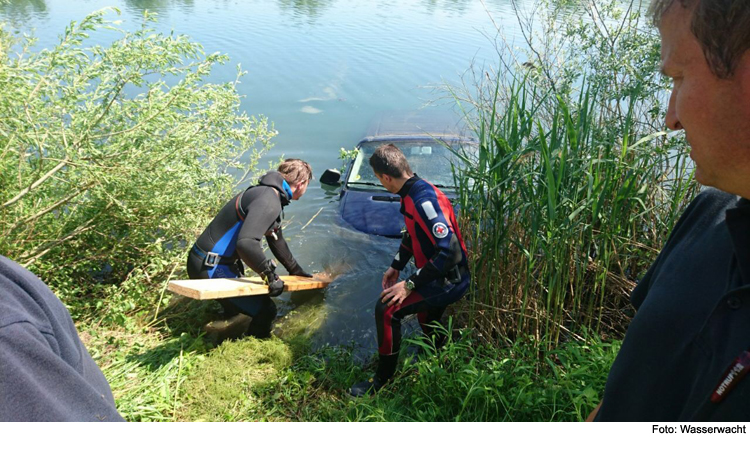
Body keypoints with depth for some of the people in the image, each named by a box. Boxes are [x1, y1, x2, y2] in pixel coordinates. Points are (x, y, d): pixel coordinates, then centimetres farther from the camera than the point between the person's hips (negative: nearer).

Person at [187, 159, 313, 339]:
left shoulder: (270, 194, 14)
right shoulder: (268, 202, -21)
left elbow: (276, 239, 26)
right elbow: (246, 243, -35)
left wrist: (295, 270, 33)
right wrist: (271, 276, -25)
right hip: (211, 269, -11)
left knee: (237, 310, 28)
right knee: (266, 310, -6)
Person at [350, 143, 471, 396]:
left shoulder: (423, 200, -30)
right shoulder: (412, 193, 1)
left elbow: (449, 251, -35)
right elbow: (413, 235, 17)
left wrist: (409, 285, -29)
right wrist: (396, 266, 11)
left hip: (449, 281, -10)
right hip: (439, 276, 10)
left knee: (386, 309, -15)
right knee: (426, 319, 32)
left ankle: (383, 379, 2)